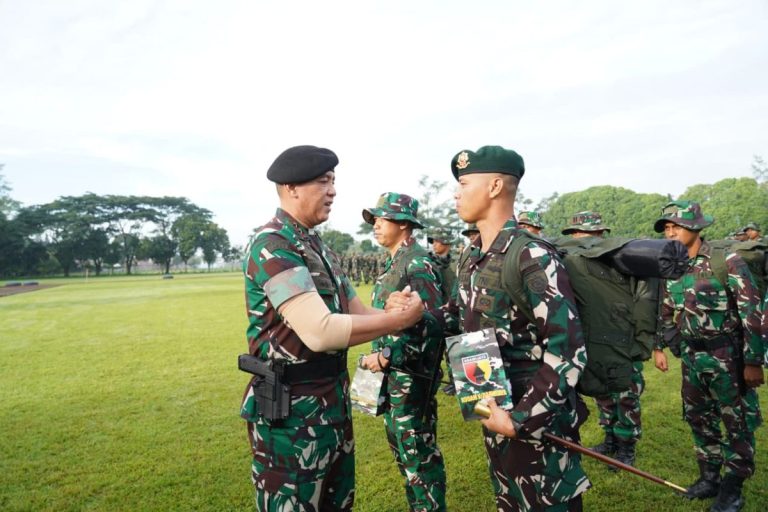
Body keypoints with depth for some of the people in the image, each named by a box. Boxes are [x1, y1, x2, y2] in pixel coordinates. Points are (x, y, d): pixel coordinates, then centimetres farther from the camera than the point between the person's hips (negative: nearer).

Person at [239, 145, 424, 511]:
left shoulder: (317, 246, 10)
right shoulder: (272, 245, -20)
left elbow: (358, 312, 11)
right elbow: (320, 331, -30)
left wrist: (400, 312, -9)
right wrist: (400, 319, -20)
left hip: (333, 399, 9)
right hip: (291, 409, -9)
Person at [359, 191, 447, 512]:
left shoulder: (418, 263, -17)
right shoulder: (393, 263, 12)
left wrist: (387, 357, -21)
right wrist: (380, 357, 14)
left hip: (411, 375, -10)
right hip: (391, 374, 10)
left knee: (418, 450, 2)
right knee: (399, 444, 20)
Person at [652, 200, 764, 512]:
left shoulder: (727, 261, -13)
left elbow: (751, 312, -14)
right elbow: (667, 313, 15)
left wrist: (753, 360, -14)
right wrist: (659, 346, 12)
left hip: (727, 356, -6)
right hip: (691, 357, 6)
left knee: (738, 423, 8)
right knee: (699, 419, 16)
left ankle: (733, 487, 23)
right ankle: (709, 476, 33)